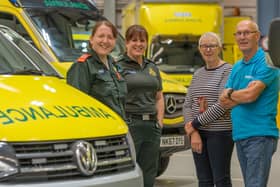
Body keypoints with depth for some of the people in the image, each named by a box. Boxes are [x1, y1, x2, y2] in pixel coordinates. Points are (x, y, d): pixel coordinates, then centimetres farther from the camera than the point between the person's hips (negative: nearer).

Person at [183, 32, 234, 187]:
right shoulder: (198, 74, 14)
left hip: (220, 133, -6)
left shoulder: (227, 71, -6)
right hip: (198, 134, 6)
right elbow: (187, 105, 10)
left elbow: (222, 105, -15)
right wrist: (193, 132, -5)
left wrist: (195, 123, -11)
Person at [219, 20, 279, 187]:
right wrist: (241, 96, -7)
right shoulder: (237, 67, 16)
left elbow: (250, 94, -19)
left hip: (260, 135, -8)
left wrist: (231, 94, 0)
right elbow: (224, 102, 11)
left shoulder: (266, 62, -8)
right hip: (240, 135, 8)